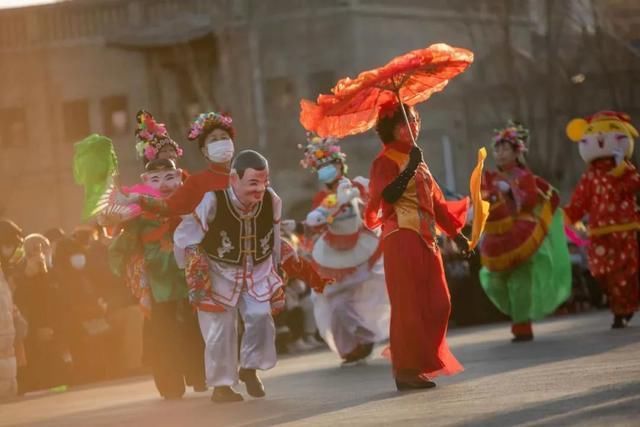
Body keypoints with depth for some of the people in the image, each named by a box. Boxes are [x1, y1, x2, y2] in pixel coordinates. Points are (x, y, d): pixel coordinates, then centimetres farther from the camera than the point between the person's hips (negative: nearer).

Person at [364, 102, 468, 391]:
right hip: (402, 239, -8)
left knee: (437, 305, 5)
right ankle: (406, 370, -5)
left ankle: (424, 363, 13)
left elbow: (436, 202, 23)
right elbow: (387, 195, -23)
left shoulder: (417, 161, 21)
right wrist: (410, 168, -25)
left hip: (425, 240, 8)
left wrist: (455, 233, 19)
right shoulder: (385, 161, -4)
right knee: (408, 306, -8)